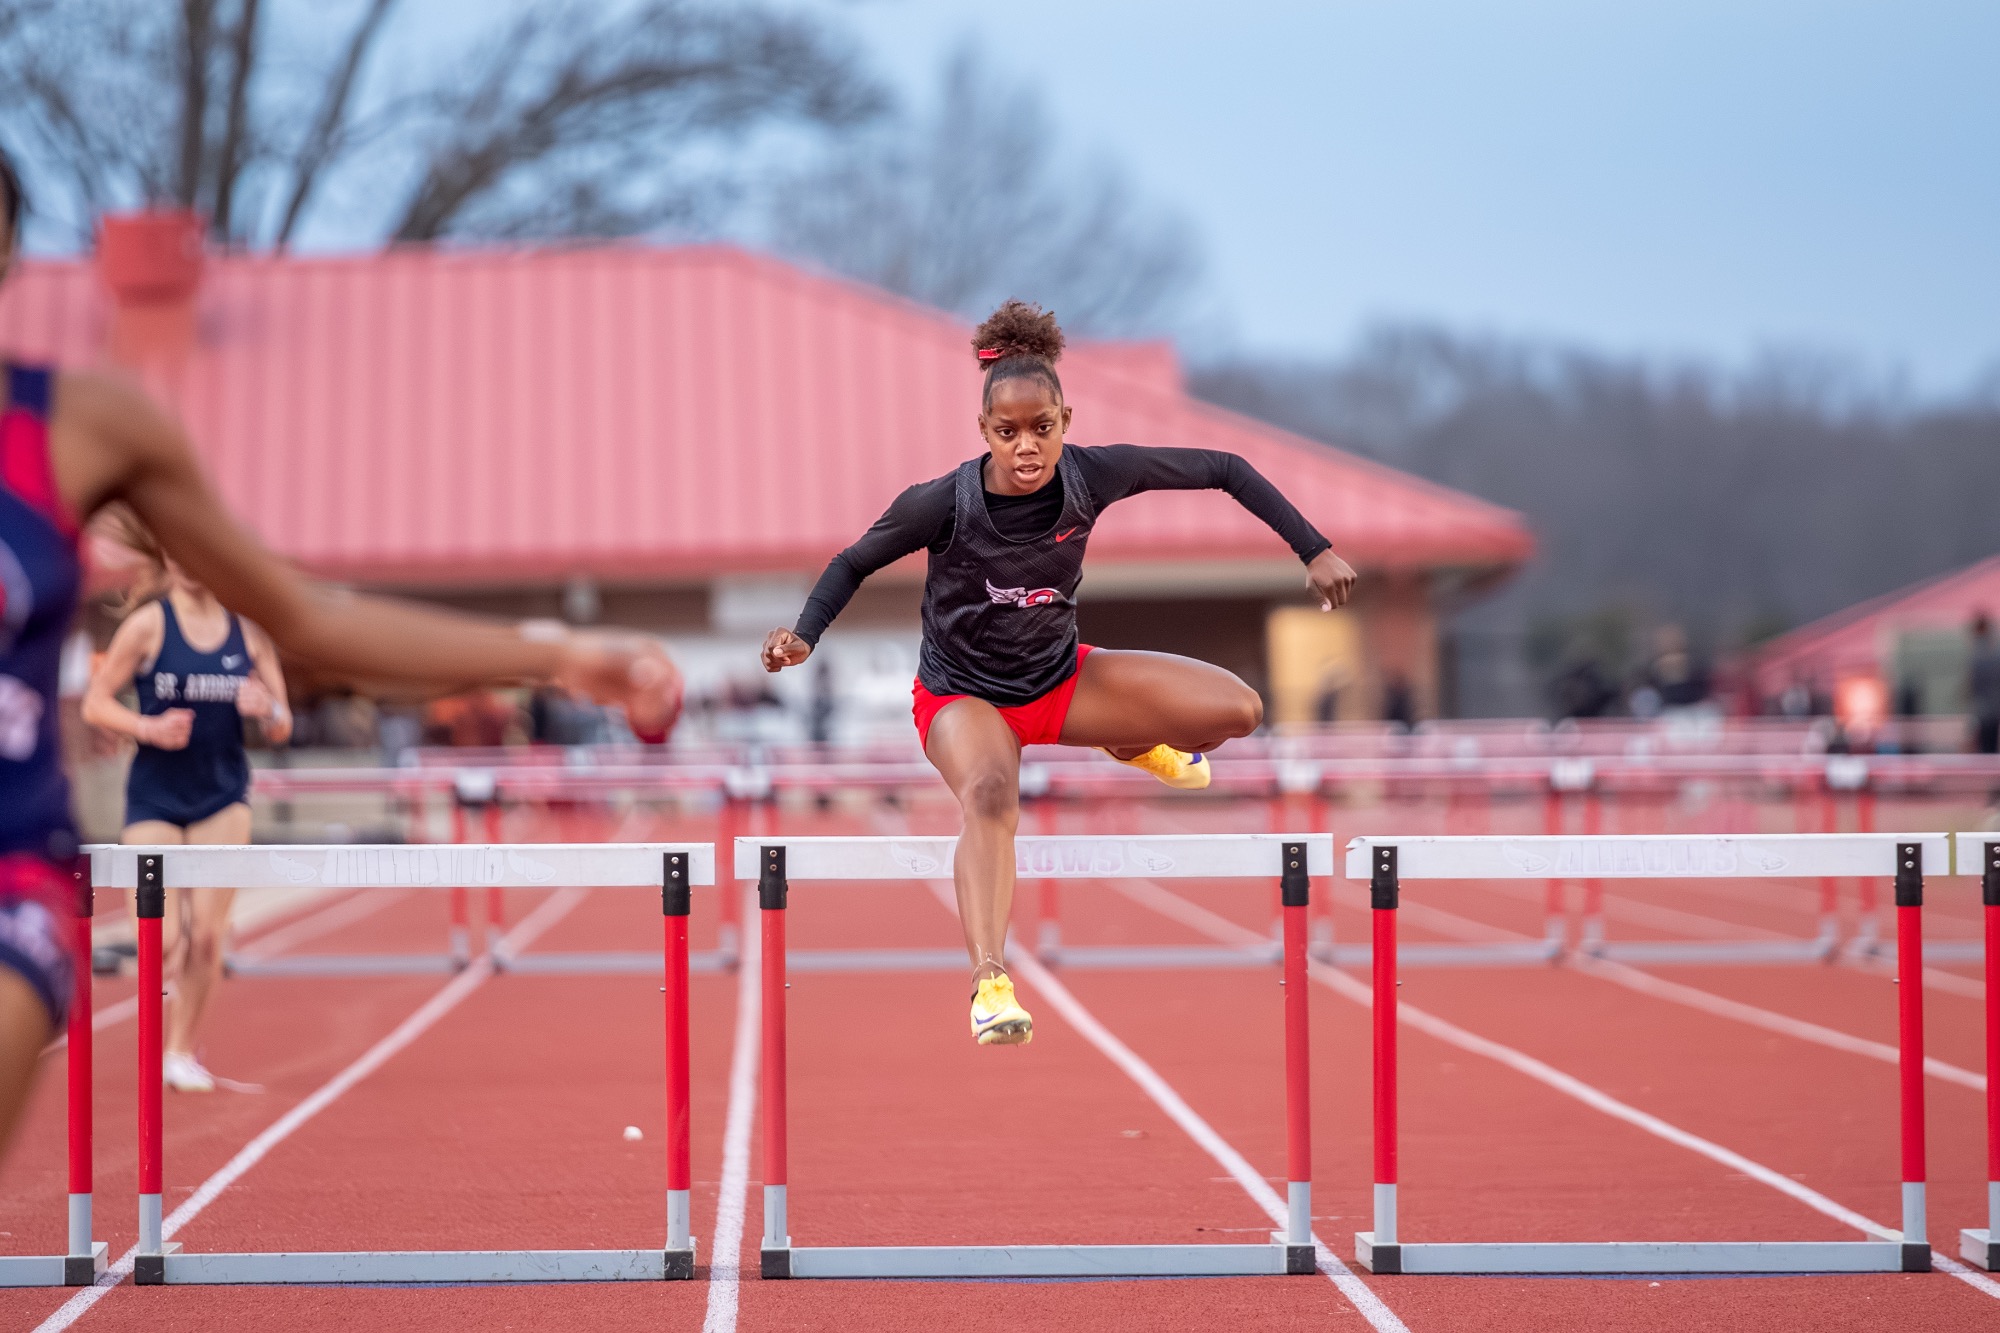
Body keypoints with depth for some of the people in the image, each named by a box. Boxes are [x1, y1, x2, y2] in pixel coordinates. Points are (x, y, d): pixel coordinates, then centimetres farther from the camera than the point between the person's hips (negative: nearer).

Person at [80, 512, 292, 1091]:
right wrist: (147, 727, -22)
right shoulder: (148, 624, -7)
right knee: (164, 940, -9)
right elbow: (95, 703, -5)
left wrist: (268, 710, -18)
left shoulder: (248, 630, 2)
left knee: (207, 936, -3)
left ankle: (181, 1051, 15)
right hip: (155, 798, -2)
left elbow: (281, 729, 5)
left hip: (223, 799, 2)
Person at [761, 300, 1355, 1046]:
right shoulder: (943, 504, -25)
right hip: (962, 696, -4)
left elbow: (1222, 470, -8)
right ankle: (990, 980, -47)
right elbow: (855, 563, -8)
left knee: (1237, 710, -10)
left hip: (1061, 677, 4)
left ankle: (1133, 746, 23)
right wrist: (804, 636, -25)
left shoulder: (1092, 476, -20)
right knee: (990, 794, -39)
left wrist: (1314, 551, -9)